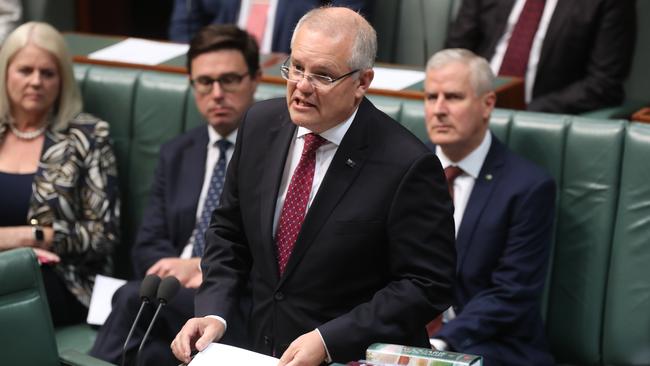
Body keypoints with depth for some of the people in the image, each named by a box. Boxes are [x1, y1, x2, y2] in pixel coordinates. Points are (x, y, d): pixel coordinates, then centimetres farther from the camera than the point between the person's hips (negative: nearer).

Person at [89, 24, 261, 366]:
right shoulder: (176, 154, 19)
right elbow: (146, 248, 13)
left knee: (135, 297, -29)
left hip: (244, 306, -4)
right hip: (176, 295, 4)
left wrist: (200, 265, -14)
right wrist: (181, 271, -10)